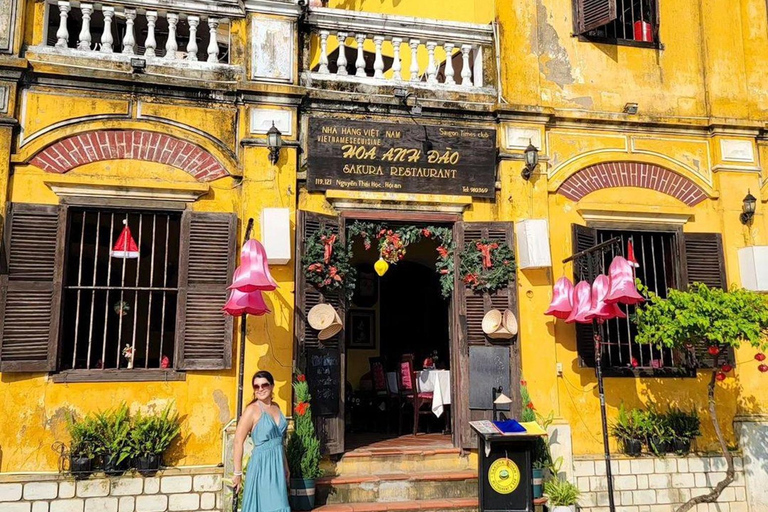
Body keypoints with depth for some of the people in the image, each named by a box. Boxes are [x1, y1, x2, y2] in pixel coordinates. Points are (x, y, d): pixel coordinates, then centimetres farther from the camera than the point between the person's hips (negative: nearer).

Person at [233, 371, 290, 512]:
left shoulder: (276, 408, 8)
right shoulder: (252, 410, -11)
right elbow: (238, 442, -13)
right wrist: (238, 473, -13)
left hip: (278, 465, 7)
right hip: (262, 464, -7)